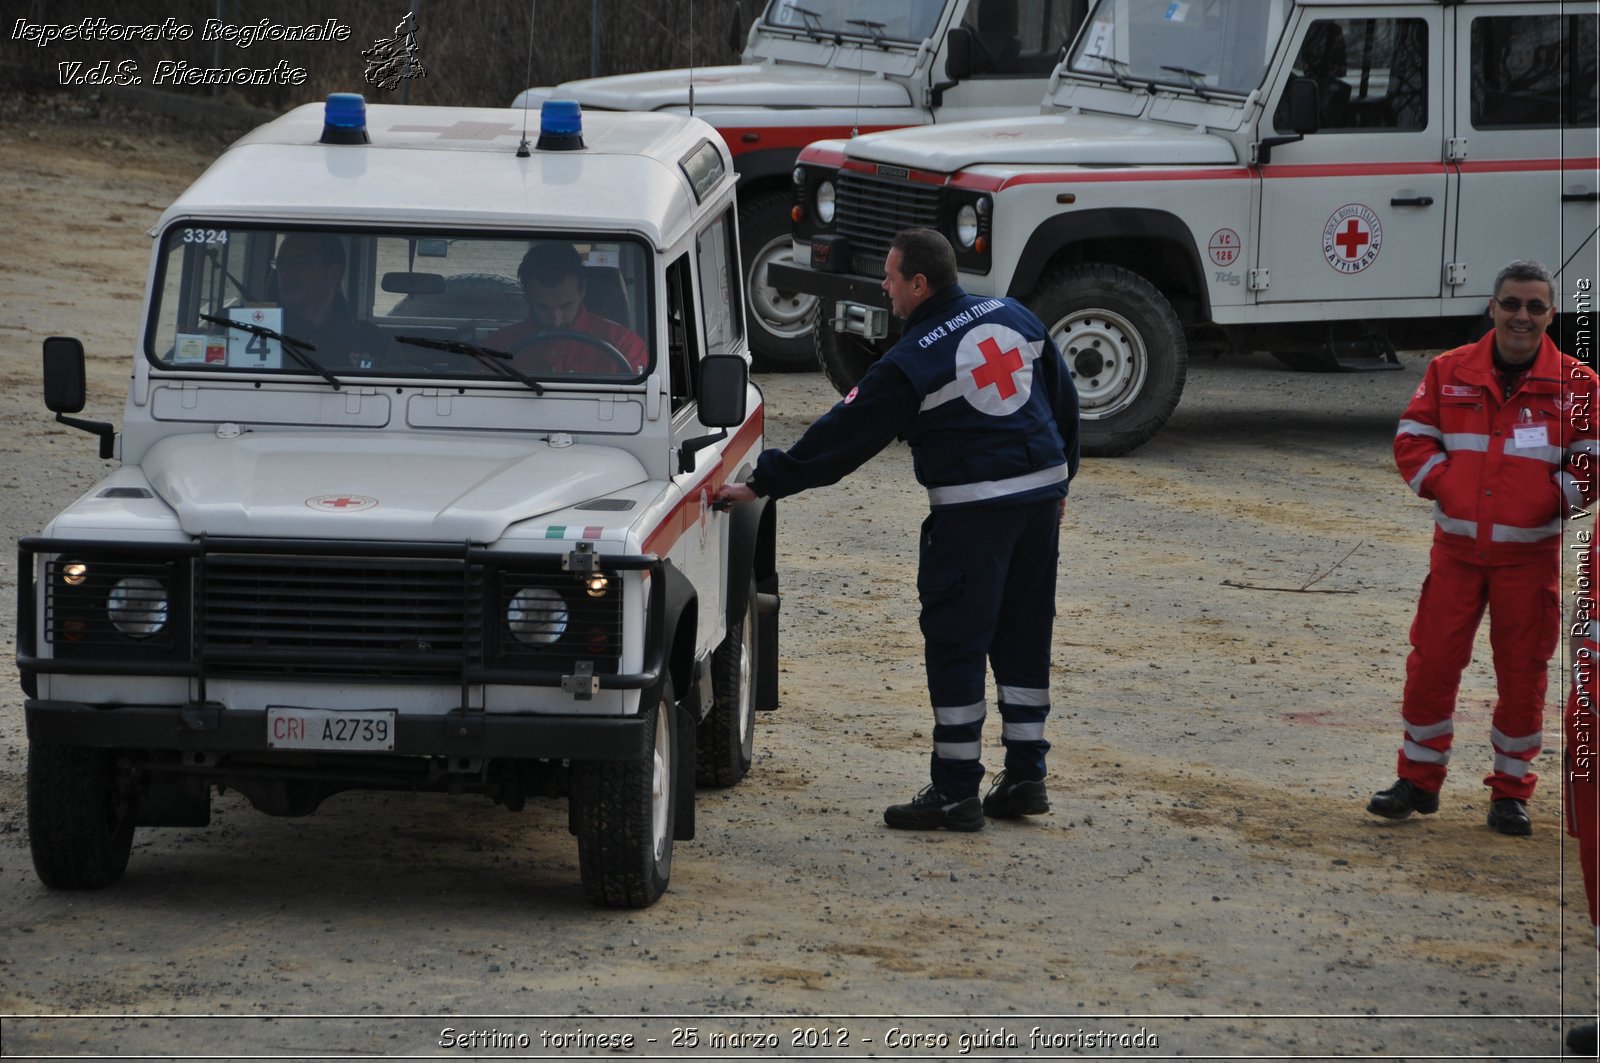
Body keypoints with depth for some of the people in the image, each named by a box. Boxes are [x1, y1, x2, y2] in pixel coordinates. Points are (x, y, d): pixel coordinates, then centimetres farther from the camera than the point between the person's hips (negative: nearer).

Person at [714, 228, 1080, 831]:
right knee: (1023, 639, 14)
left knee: (955, 645, -1)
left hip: (973, 509, -7)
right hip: (1041, 491, 7)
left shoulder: (911, 365, -12)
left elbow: (842, 440, -9)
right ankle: (1025, 777, 16)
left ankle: (956, 792, -1)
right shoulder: (1014, 318, 8)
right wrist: (1058, 482, 27)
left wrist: (760, 486, -2)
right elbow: (1064, 402, 16)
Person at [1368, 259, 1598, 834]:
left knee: (1522, 672, 3)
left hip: (1530, 554, -1)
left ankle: (1511, 791, 14)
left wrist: (1553, 500, -9)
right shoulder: (1449, 372, 4)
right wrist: (1444, 486, -6)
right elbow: (1412, 440, 6)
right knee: (1432, 661, 1)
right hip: (1457, 547, 1)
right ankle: (1418, 779, 13)